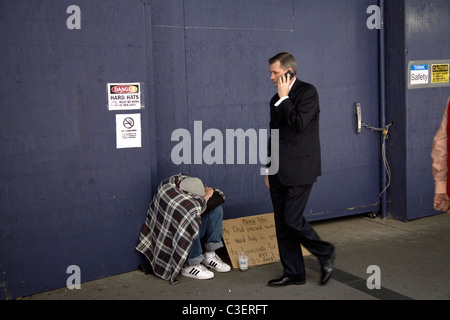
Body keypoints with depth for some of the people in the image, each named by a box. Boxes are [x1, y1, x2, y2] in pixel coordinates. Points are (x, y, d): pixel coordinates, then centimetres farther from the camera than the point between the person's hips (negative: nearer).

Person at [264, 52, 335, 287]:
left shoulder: (307, 92, -7)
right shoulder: (276, 100, 16)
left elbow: (298, 124, -22)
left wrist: (284, 98, -12)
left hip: (300, 169, -8)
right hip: (279, 172, 8)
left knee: (292, 220, -10)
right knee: (282, 224, 8)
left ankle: (325, 254, 14)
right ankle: (293, 273, 19)